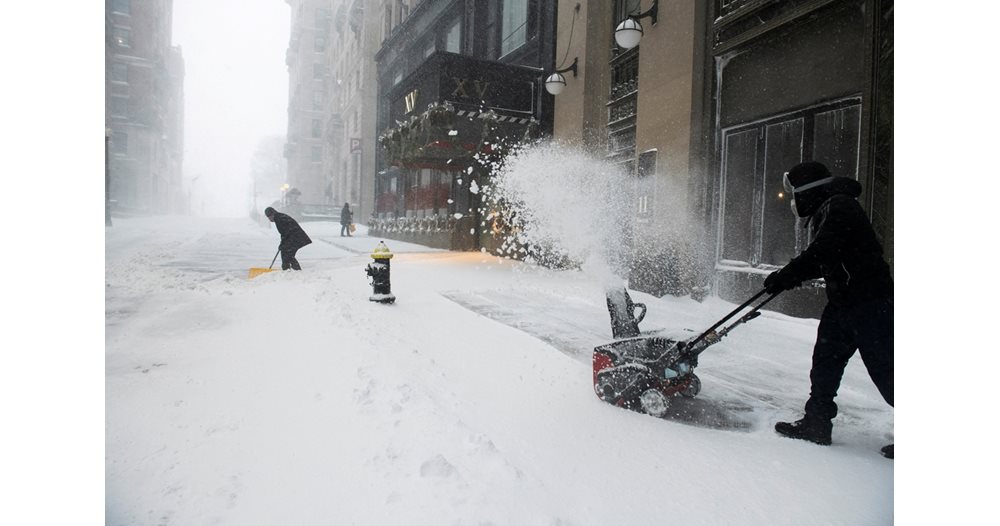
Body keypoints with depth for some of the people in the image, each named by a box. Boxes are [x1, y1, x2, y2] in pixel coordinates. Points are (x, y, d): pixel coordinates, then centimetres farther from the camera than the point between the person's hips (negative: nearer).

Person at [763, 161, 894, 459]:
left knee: (883, 368, -3)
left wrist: (786, 276, -15)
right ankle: (816, 424, 18)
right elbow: (821, 261, 19)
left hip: (869, 303, -10)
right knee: (826, 361, 11)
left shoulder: (840, 207, -15)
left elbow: (820, 254, -24)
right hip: (844, 302, 10)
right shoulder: (826, 212, 16)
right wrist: (788, 276, 8)